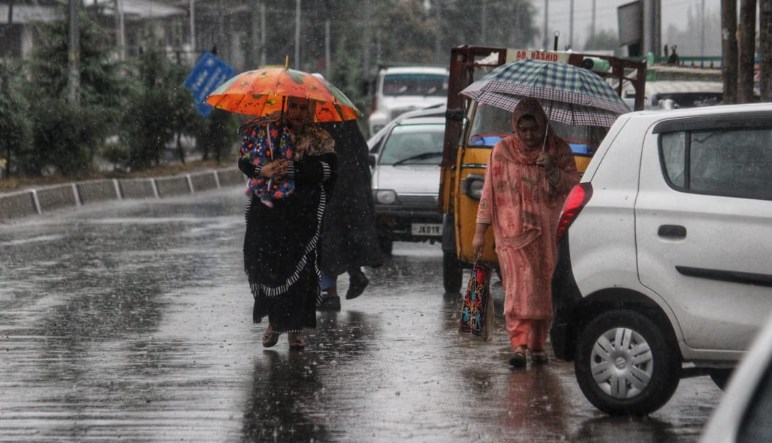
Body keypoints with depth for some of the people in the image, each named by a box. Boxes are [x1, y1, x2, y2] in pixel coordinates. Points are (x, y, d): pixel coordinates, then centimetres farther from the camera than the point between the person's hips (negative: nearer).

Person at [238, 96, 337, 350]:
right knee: (265, 265, -6)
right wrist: (261, 171, -17)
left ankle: (295, 328, 4)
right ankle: (274, 320, 15)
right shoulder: (267, 132, 13)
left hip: (303, 217, -1)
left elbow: (328, 168, -9)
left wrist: (293, 169, -20)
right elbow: (244, 161, 5)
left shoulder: (320, 139, 8)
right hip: (267, 212, 1)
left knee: (300, 269, -7)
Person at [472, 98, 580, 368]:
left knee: (544, 288, 4)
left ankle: (538, 346, 15)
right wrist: (480, 232, 3)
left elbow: (575, 185, 1)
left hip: (548, 233, 2)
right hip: (513, 232, -2)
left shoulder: (559, 150, 7)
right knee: (519, 285, -14)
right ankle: (519, 345, -21)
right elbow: (489, 192, 6)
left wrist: (552, 171, -16)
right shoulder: (503, 151, 5)